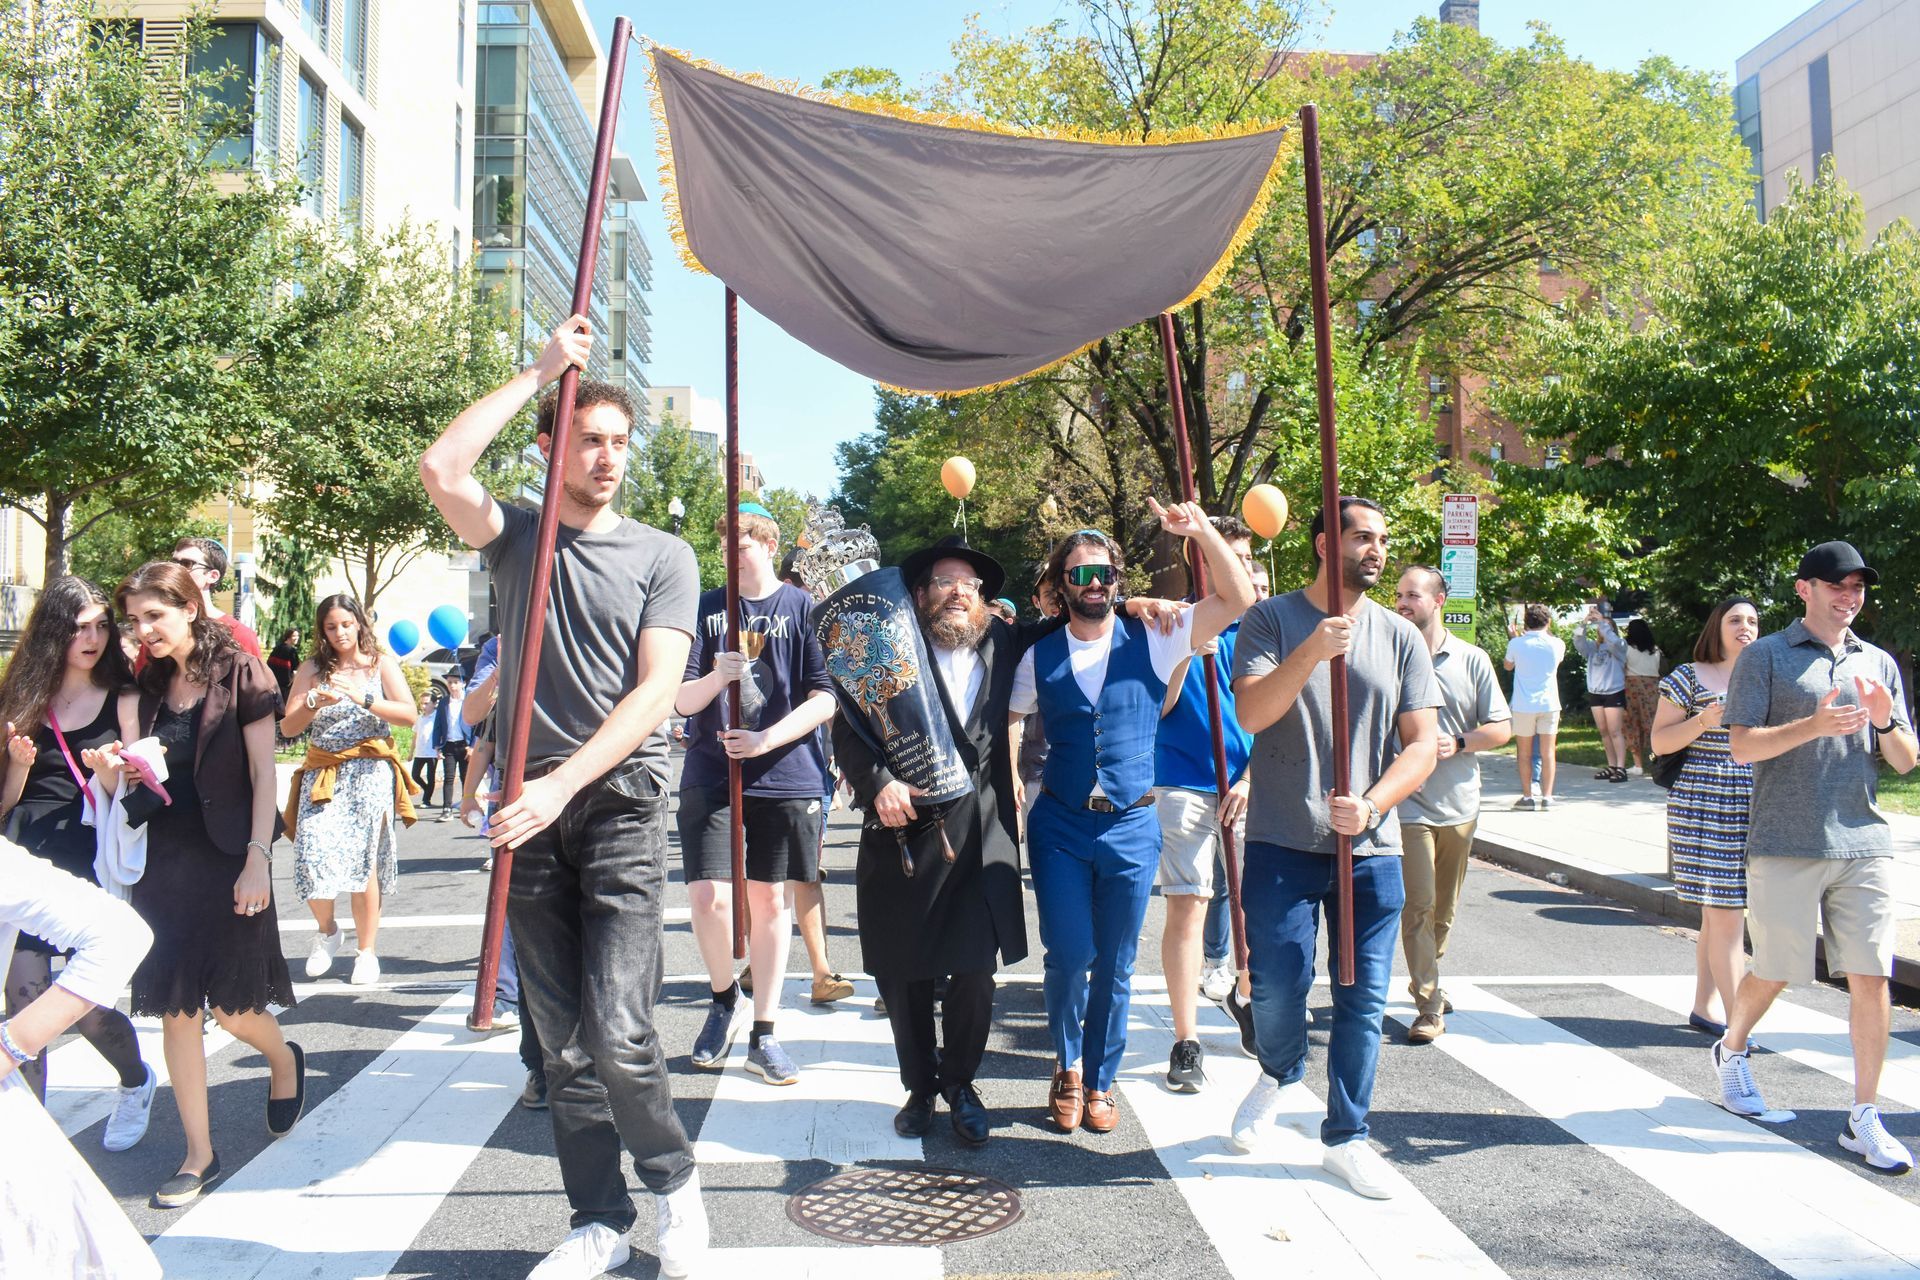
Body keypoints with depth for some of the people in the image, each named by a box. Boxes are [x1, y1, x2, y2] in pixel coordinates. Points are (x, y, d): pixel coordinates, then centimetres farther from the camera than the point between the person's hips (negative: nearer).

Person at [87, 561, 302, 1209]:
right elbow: (131, 784, 8)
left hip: (227, 858, -5)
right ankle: (199, 1153, 16)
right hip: (162, 859, 5)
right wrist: (110, 772, -16)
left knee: (233, 1007, -1)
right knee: (176, 1010, 5)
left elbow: (263, 774, -8)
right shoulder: (144, 689, 8)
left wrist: (257, 861, -14)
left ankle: (285, 1059, 34)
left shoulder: (240, 675, -6)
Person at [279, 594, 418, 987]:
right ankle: (327, 930, 16)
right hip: (322, 774, 1)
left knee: (362, 859, -6)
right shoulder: (312, 669, 9)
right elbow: (288, 727, 4)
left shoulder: (381, 664, 6)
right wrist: (314, 704, -15)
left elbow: (409, 714, -6)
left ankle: (367, 951, 7)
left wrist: (364, 700, -17)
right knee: (313, 857, -13)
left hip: (370, 773, -1)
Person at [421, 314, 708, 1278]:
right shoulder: (515, 538, 11)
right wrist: (540, 370, -3)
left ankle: (673, 1179, 15)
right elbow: (441, 469, -10)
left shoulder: (662, 557, 4)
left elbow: (657, 691, -6)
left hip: (619, 803, -2)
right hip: (531, 807, 3)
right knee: (563, 1042, 6)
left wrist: (562, 783, -17)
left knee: (618, 1033, -11)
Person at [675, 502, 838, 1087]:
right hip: (710, 775, 1)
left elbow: (824, 700, -3)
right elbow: (681, 701, 2)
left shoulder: (803, 609, 2)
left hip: (786, 777, -1)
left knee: (771, 900, 6)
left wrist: (765, 740, -15)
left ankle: (763, 1035, 18)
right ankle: (723, 996, 20)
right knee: (708, 897, -10)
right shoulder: (706, 609, 6)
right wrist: (717, 675, -19)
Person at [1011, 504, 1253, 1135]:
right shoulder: (1039, 655, 2)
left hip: (1132, 826, 0)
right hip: (1060, 825, 0)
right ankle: (1067, 1064, 24)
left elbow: (1238, 599, -7)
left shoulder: (1152, 640, 0)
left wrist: (1202, 529, -17)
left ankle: (1099, 1079, 28)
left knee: (1116, 964, 9)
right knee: (1069, 956, -3)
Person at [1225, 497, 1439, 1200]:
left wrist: (1370, 806, -13)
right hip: (1283, 842, -2)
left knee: (1363, 997, 5)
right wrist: (1310, 653, -27)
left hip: (1371, 848, 3)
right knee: (1276, 986, 0)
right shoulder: (1273, 620, 0)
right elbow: (1251, 714, -13)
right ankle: (1281, 1078, 32)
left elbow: (1422, 745, 4)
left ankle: (1346, 1137, 20)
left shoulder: (1400, 637, 7)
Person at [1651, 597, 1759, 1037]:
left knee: (1718, 914, 11)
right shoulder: (1689, 677, -2)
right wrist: (1702, 722, -19)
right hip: (1703, 811, -5)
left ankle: (1705, 1008, 21)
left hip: (1753, 813, 6)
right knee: (1727, 917, -8)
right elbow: (1660, 741, -4)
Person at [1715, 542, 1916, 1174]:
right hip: (1785, 846, -3)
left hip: (1864, 844, 4)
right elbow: (1743, 745, -7)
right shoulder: (1765, 656, 1)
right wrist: (1815, 725, -21)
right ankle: (1731, 1050, 35)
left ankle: (1864, 1118, 9)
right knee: (1774, 972, 7)